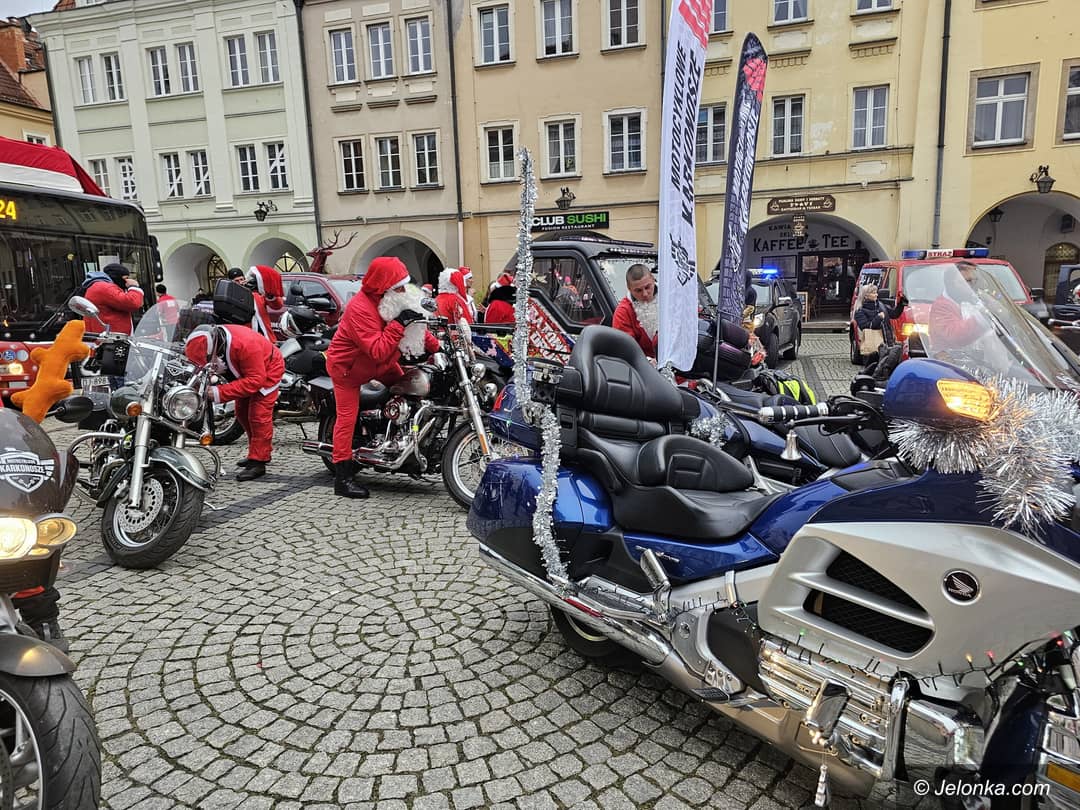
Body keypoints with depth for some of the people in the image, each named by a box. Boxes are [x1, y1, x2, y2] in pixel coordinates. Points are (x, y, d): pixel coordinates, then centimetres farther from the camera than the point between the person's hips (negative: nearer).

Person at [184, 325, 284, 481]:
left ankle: (258, 463, -9)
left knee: (258, 415, -14)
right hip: (244, 372, 9)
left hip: (267, 369, -8)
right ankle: (260, 453, 28)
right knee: (242, 413, 14)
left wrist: (220, 393, -46)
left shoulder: (246, 344, -43)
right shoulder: (209, 341, -22)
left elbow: (255, 380, -42)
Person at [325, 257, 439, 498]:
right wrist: (399, 324, -41)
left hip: (381, 363, 9)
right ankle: (342, 479, -8)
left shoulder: (393, 302, -5)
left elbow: (416, 325, 4)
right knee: (347, 417, -9)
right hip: (348, 367, -8)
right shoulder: (360, 309, -32)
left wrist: (436, 346, -8)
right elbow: (378, 351, -39)